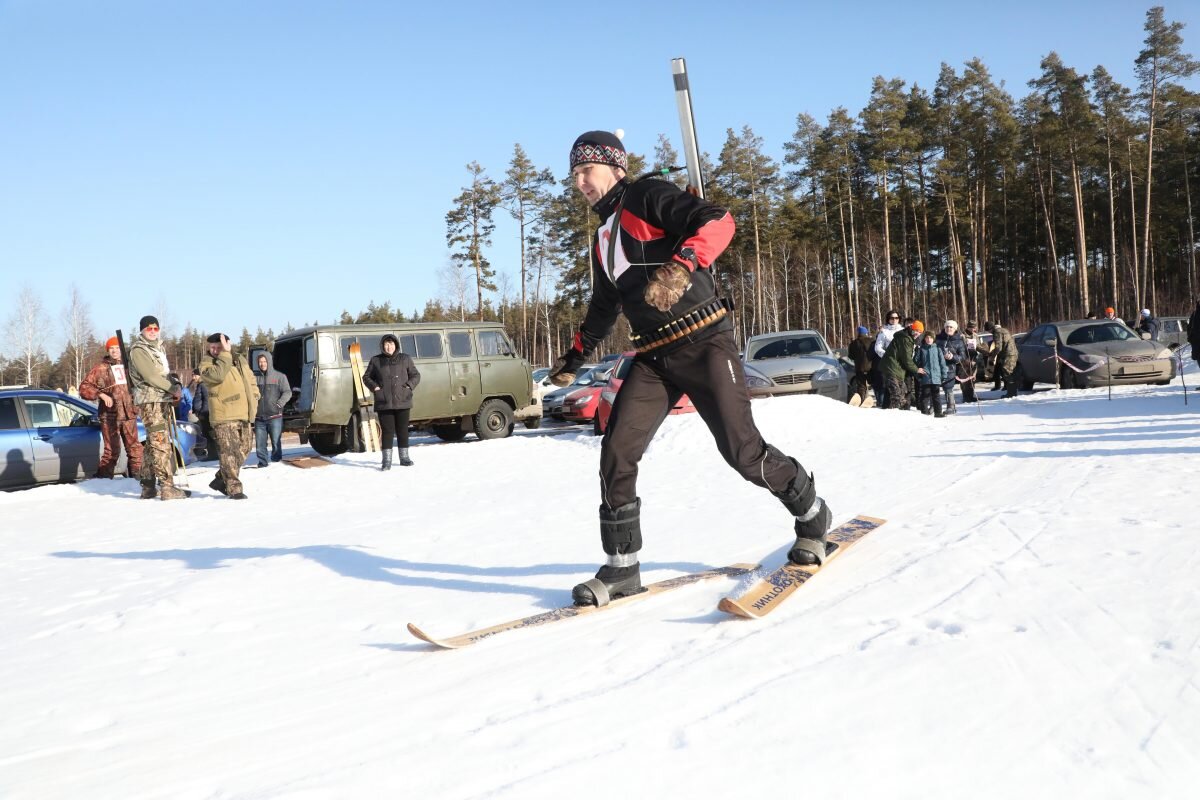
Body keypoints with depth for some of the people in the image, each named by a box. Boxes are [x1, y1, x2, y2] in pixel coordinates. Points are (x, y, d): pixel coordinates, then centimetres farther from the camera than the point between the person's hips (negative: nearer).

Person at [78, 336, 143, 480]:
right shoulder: (100, 369, 4)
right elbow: (84, 388, 0)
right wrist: (101, 394, -14)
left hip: (129, 414, 3)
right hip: (110, 416, -3)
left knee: (134, 448, 5)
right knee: (112, 450, -5)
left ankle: (136, 476, 14)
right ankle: (102, 478, 3)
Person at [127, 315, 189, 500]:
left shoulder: (157, 348, 21)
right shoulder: (138, 350, -7)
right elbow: (150, 376, -16)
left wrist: (176, 385, 2)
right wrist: (173, 388, -11)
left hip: (162, 400, 10)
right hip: (150, 401, -10)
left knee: (152, 444, 12)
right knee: (161, 443, -14)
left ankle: (148, 487, 18)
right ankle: (167, 487, -18)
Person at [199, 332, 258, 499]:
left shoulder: (240, 361, 15)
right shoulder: (206, 364, -3)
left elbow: (251, 381, 26)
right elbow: (218, 374, -25)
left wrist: (254, 399, 11)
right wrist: (225, 354, -21)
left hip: (244, 415, 7)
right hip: (224, 416, -7)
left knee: (243, 450, 13)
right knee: (230, 452, -12)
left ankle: (221, 480, 28)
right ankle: (234, 489, -8)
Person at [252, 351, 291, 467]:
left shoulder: (279, 376, 3)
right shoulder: (255, 377, 10)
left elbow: (287, 392, 0)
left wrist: (279, 404, -15)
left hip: (275, 417, -3)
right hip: (259, 418, 3)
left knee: (276, 442, -2)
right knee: (260, 444, 5)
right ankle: (263, 463, 14)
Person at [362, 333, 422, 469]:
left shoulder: (405, 359, 7)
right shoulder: (376, 360, 7)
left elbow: (416, 375, 11)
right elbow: (366, 377, 16)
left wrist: (409, 385, -6)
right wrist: (374, 387, -2)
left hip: (402, 402, 1)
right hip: (384, 403, -1)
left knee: (403, 430, 7)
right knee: (387, 431, -3)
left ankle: (404, 457, 18)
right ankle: (386, 461, -1)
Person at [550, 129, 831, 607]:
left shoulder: (649, 197, -3)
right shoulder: (603, 238, 21)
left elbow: (717, 222, -20)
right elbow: (603, 308, 35)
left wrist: (681, 265, -36)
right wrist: (575, 358, 38)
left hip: (702, 342, -7)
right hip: (653, 357, 7)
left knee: (742, 449, -8)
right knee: (617, 452, -8)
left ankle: (811, 516, 19)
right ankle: (622, 568, 1)